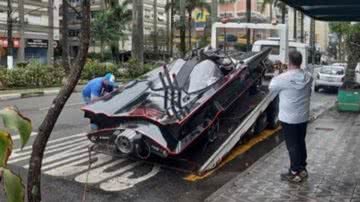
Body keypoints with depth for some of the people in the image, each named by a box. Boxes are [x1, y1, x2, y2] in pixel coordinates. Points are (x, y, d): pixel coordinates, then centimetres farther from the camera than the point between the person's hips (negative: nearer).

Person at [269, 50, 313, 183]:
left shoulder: (284, 78, -20)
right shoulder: (308, 77, -1)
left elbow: (271, 87, -3)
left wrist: (277, 76, 14)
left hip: (288, 118, -6)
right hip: (303, 116, 6)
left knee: (292, 145, 2)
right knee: (301, 143, 18)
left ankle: (295, 173, 8)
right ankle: (302, 169, 28)